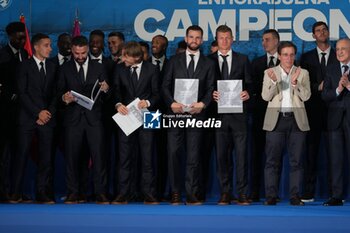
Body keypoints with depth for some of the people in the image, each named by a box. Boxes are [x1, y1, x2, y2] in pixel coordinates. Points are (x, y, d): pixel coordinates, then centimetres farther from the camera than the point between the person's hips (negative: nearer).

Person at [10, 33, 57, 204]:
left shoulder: (52, 67, 13)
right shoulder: (24, 66, 2)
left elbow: (55, 94, 10)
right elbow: (22, 93, -5)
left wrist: (49, 113, -3)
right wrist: (38, 113, -10)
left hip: (47, 118, 3)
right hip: (27, 118, -3)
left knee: (46, 157, -1)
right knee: (22, 155, -3)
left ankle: (43, 193, 2)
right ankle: (16, 193, 1)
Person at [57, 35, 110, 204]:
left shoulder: (98, 67, 10)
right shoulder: (65, 69, 10)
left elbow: (106, 94, 8)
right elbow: (60, 91, 7)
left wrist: (105, 90, -15)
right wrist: (64, 97, -15)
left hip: (94, 117, 0)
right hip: (73, 118, 0)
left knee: (98, 155, -6)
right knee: (71, 156, 0)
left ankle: (100, 193, -3)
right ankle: (72, 193, 8)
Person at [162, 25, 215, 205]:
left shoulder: (208, 64, 11)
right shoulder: (174, 61, 11)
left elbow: (210, 88, 5)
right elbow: (165, 86, 6)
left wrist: (203, 104, -12)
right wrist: (171, 103, -10)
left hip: (196, 114, 0)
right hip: (175, 113, 0)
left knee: (194, 155, 0)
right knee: (173, 153, -4)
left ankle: (192, 194, 3)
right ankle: (175, 193, 3)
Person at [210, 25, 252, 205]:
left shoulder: (242, 60, 11)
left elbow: (248, 84, 10)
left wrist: (247, 93, -10)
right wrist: (211, 94, -12)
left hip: (238, 112, 0)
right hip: (219, 112, 0)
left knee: (241, 153, -4)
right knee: (221, 154, 2)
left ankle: (242, 193, 0)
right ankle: (225, 193, 8)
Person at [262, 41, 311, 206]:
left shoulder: (303, 73, 9)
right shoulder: (269, 73, 7)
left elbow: (306, 96, -2)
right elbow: (265, 96, -3)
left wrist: (295, 82, -17)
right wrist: (273, 81, -19)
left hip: (296, 120, 1)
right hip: (276, 120, -1)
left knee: (296, 161, 1)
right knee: (272, 160, -2)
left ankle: (295, 196, 6)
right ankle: (271, 196, 2)